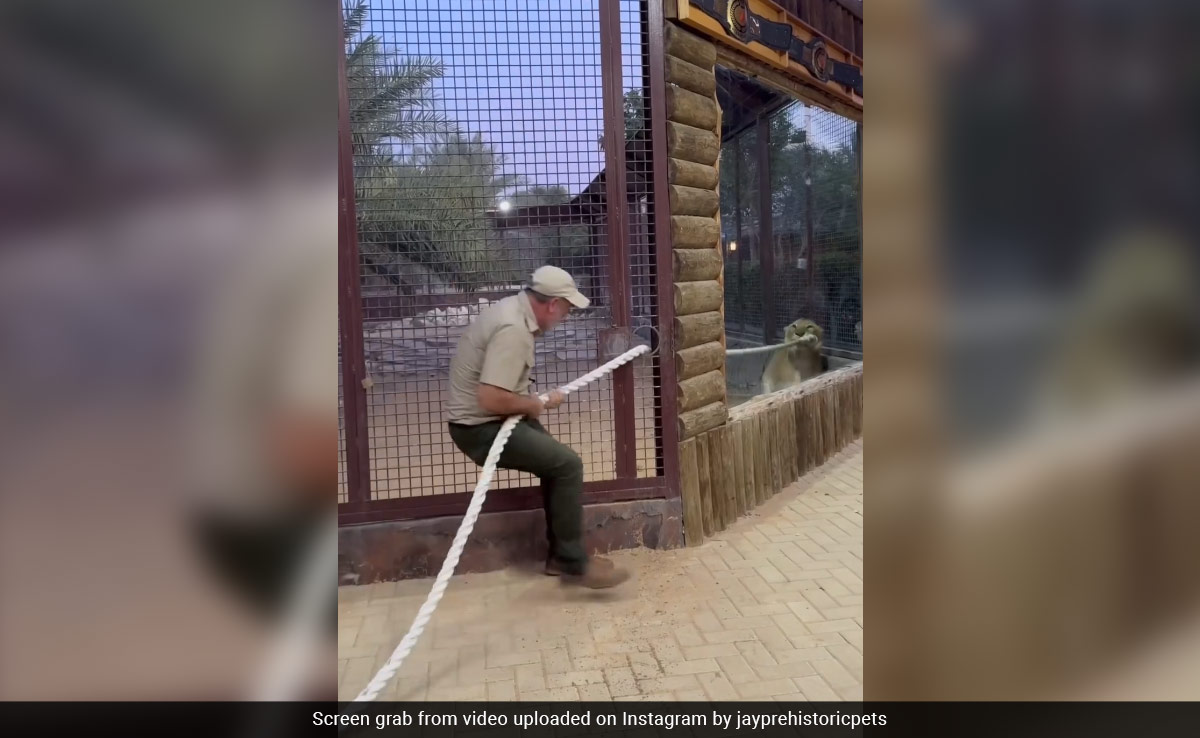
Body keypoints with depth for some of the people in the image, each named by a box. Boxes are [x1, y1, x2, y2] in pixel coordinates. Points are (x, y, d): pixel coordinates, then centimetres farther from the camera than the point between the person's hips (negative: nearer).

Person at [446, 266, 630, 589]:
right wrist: (534, 405, -14)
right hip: (480, 428, -11)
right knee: (567, 464, -15)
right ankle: (573, 563, -4)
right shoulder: (513, 329, -25)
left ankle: (561, 555, 21)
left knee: (556, 461, 13)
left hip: (488, 419, 11)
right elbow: (492, 399, -32)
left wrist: (533, 401, 6)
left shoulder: (514, 308, 7)